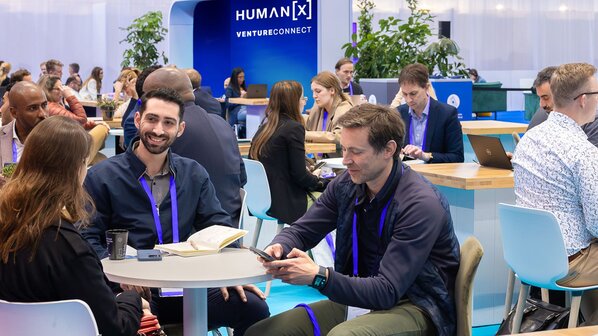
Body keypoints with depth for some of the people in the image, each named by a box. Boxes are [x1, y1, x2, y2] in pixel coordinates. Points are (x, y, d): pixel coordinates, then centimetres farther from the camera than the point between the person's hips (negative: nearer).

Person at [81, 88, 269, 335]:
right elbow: (88, 238, -4)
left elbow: (218, 226, 9)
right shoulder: (102, 176, 1)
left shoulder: (194, 174, 13)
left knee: (254, 307, -17)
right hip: (132, 290, -4)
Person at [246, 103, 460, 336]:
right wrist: (279, 247, -15)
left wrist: (318, 276, -36)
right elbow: (301, 230, 9)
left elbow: (387, 291, -25)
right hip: (360, 296, 7)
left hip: (415, 306, -6)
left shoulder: (421, 204, -22)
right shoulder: (346, 185, -1)